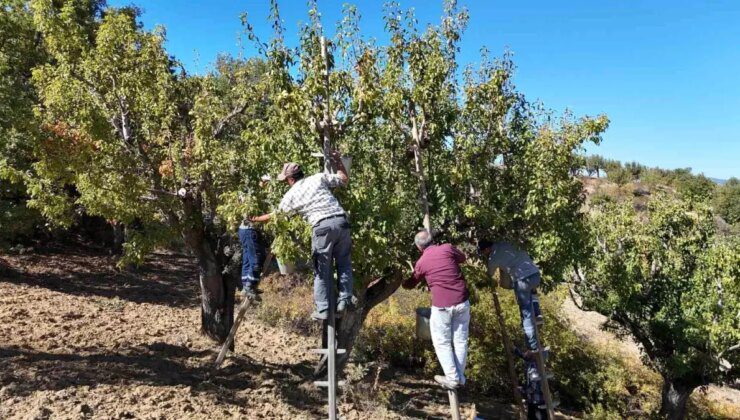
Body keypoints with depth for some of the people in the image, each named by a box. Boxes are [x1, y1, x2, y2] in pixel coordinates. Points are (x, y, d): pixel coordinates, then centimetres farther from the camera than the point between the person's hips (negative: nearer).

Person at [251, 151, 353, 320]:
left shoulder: (291, 195, 12)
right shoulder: (319, 177, 14)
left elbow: (274, 215, 25)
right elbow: (344, 179, 19)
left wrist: (255, 219, 42)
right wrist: (338, 162, 32)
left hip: (323, 227, -3)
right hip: (341, 221, 3)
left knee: (322, 271, 9)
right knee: (344, 263, 15)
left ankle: (322, 309, 12)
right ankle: (344, 300, 9)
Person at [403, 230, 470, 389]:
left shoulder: (421, 262, 2)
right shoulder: (447, 248, 0)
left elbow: (410, 284, 18)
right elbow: (462, 258, 21)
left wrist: (402, 282, 39)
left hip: (442, 306, -3)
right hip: (462, 302, 3)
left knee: (442, 343, 12)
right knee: (460, 341, 13)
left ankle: (452, 378, 12)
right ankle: (460, 377, 22)